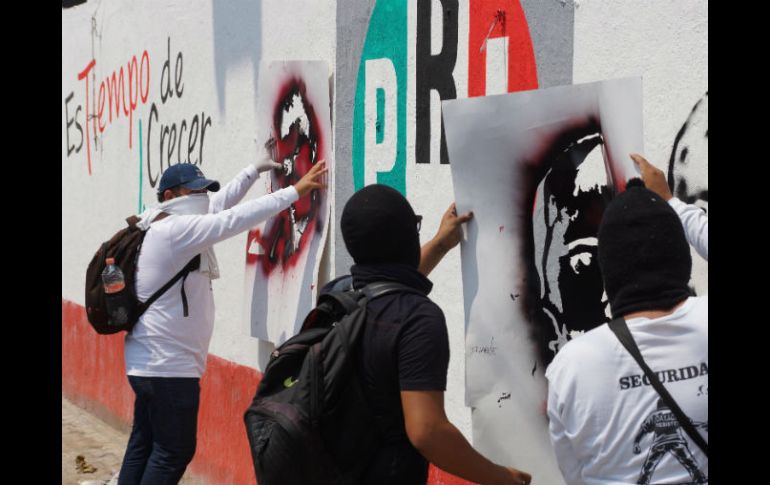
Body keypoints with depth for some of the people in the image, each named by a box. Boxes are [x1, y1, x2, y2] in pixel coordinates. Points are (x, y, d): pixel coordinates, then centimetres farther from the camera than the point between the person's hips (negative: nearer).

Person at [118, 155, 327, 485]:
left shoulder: (168, 228, 11)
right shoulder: (175, 230, -18)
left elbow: (219, 204, 20)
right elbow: (234, 219, -22)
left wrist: (254, 171, 20)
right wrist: (294, 192, -19)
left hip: (150, 362, 10)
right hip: (169, 367, -10)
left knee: (144, 446, 13)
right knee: (174, 452, -4)